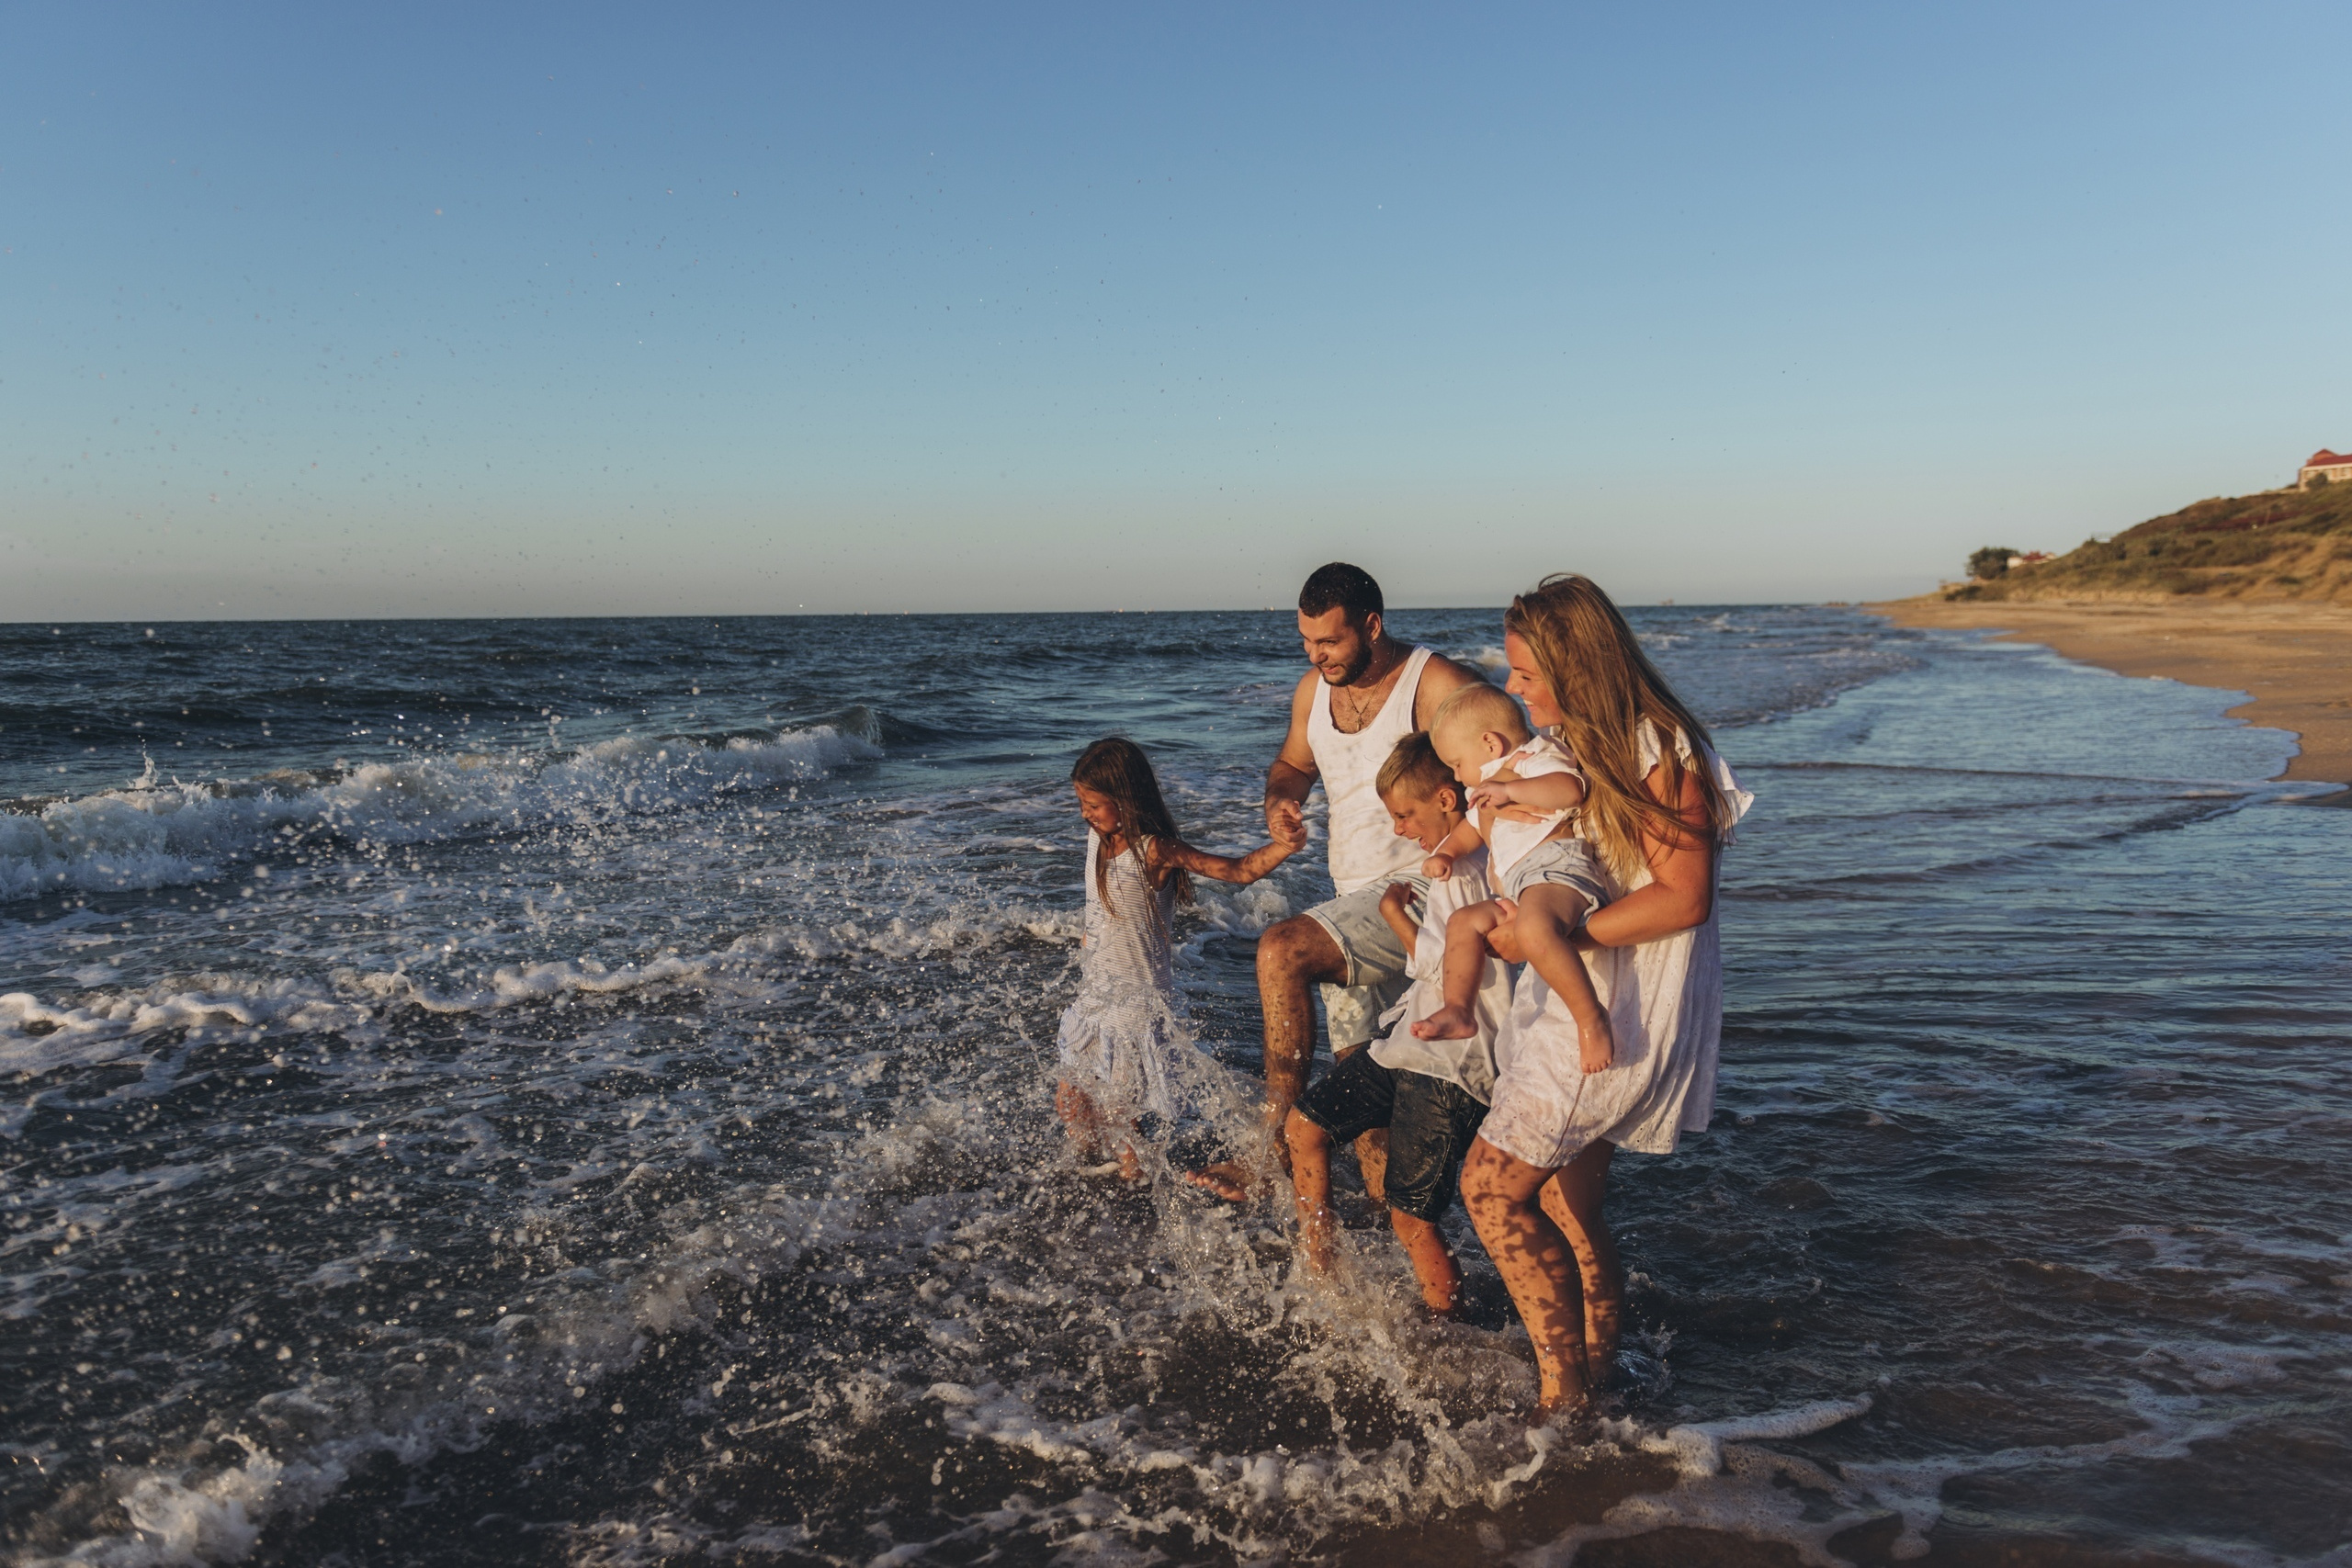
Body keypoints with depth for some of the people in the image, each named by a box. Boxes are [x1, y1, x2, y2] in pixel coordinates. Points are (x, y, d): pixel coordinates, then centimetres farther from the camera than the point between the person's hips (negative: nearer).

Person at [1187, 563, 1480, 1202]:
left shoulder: (1438, 685, -14)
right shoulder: (1313, 691, 8)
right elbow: (1292, 762, 25)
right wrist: (1279, 801, 2)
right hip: (1351, 900, 8)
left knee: (1282, 948, -26)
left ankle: (1275, 1143, -16)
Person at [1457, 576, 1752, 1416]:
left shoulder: (1660, 753, -15)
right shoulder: (1576, 747, 12)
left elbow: (1684, 898, -20)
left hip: (1617, 1017, -9)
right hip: (1570, 1002, 9)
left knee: (1492, 1189, -9)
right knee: (1565, 1206, 13)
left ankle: (1564, 1392, 2)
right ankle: (1601, 1371, 27)